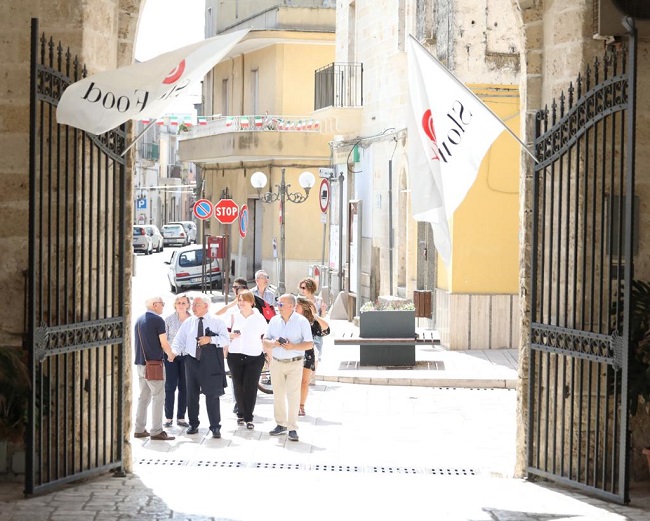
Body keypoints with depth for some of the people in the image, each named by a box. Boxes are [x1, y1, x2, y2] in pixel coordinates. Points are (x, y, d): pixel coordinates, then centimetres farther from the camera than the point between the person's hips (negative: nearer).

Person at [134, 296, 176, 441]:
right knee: (158, 397, -4)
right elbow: (164, 343, -10)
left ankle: (139, 429, 15)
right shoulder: (157, 320, -10)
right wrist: (170, 355, 9)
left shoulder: (139, 320, 12)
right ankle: (156, 431, -6)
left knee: (143, 397, 13)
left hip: (140, 363, 8)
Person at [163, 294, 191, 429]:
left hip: (187, 356, 1)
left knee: (184, 387, 4)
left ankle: (181, 417, 12)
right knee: (170, 386, -1)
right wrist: (168, 353, -4)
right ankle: (168, 417, 5)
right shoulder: (169, 320, 2)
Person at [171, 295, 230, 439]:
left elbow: (226, 340, -4)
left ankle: (215, 427, 1)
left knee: (212, 394, -4)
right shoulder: (187, 323, 10)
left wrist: (210, 339, -18)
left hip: (211, 362, -3)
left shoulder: (217, 322, 3)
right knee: (192, 394, 9)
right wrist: (173, 351, -15)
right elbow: (179, 341, 5)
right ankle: (193, 424, 22)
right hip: (192, 361, 3)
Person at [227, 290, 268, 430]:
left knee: (250, 387, -6)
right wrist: (231, 335, -6)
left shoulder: (259, 318, 2)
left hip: (254, 357, -2)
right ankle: (241, 414, 21)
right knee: (238, 386, 6)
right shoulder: (234, 317, 8)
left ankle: (248, 418, -1)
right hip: (235, 356, 3)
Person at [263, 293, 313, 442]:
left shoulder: (302, 321, -5)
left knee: (293, 395, -6)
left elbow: (310, 344, -7)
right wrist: (273, 343, -13)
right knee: (278, 395, 9)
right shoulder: (274, 320, 8)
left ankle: (292, 428, -3)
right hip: (277, 362, 4)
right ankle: (281, 424, 20)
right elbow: (265, 341, 9)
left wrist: (293, 346, -21)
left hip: (295, 364, -4)